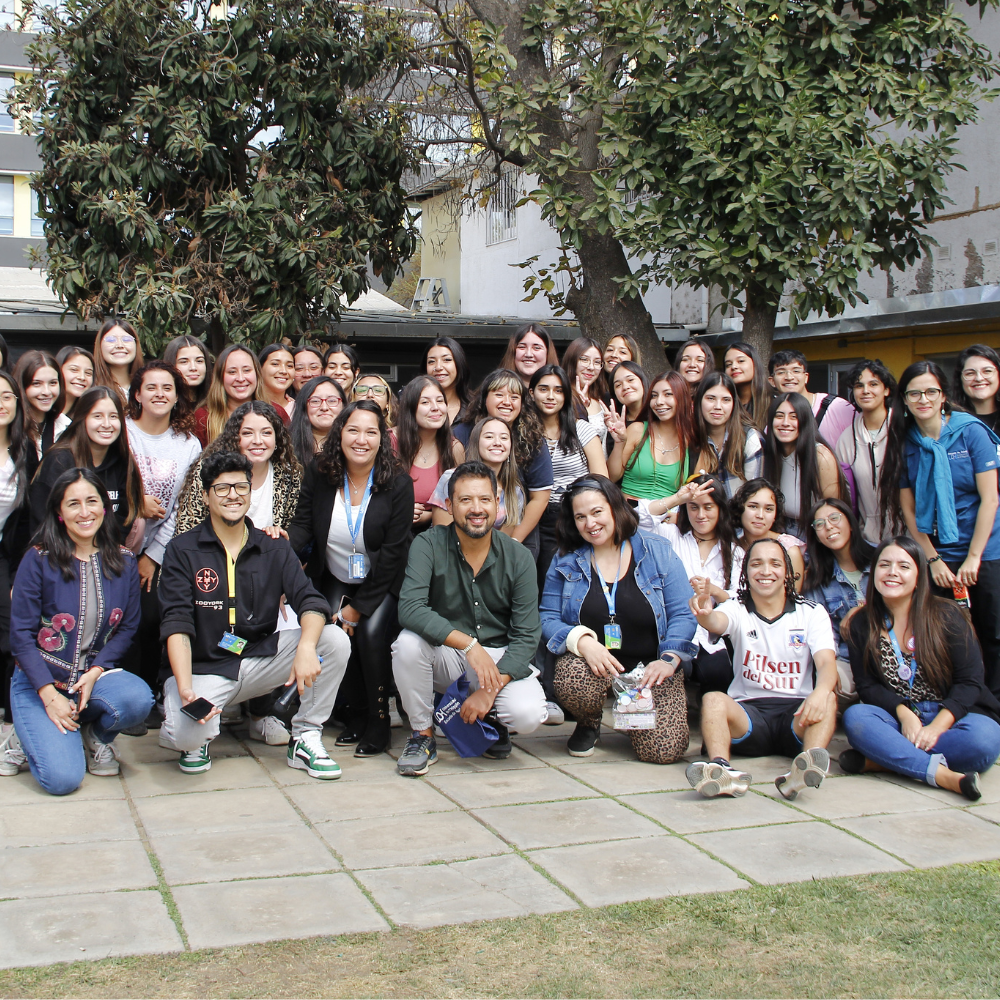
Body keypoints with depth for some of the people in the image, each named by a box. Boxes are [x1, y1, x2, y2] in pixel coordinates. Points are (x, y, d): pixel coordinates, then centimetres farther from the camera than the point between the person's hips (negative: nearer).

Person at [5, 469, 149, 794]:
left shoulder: (123, 562, 1)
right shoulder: (39, 560, -8)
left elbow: (128, 626, 5)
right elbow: (21, 635, -8)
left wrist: (96, 672, -12)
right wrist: (50, 695, -17)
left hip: (97, 675, 3)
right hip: (39, 681, -3)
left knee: (138, 697, -32)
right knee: (62, 778, -23)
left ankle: (96, 737, 3)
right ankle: (27, 741, 14)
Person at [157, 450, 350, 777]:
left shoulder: (274, 549, 5)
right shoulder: (182, 550, -2)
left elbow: (310, 602, -8)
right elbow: (177, 625, -12)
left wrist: (306, 646, -32)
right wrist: (185, 690, -27)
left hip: (262, 658, 3)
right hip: (205, 668, -3)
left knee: (334, 640, -19)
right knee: (183, 734, -33)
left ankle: (305, 740, -4)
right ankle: (200, 739, 8)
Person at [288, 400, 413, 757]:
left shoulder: (398, 483, -14)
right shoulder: (319, 475, -6)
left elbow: (393, 551, -14)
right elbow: (303, 525, -5)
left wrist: (359, 606, -15)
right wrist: (285, 545, -31)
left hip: (382, 583, -2)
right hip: (335, 580, 3)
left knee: (370, 633, -25)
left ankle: (378, 725, -6)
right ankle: (354, 718, 2)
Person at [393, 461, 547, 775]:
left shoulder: (518, 557, -6)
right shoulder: (428, 545, -11)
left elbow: (527, 636, -9)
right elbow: (410, 609, -26)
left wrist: (489, 690, -21)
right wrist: (468, 644, -34)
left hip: (499, 658, 0)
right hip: (445, 658, 0)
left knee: (528, 714, -28)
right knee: (408, 642, -32)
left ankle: (493, 720, 12)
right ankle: (422, 736, -7)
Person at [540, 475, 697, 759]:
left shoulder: (657, 552, 1)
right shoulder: (565, 560, 4)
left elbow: (682, 615, -2)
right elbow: (548, 619, 1)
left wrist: (669, 660, -19)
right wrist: (583, 642, -20)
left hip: (649, 664, 0)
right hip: (590, 661, 1)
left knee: (663, 750, -19)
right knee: (572, 681, -36)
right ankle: (588, 724, 3)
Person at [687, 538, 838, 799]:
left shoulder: (812, 613, 7)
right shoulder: (738, 609, 7)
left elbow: (827, 663, -9)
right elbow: (717, 622, -18)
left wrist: (821, 691, -33)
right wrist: (705, 614, -45)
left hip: (796, 711, 0)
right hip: (748, 711, 0)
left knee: (827, 700, -30)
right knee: (712, 699, -29)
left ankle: (805, 769, -54)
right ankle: (721, 770, -53)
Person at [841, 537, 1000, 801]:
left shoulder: (946, 616, -3)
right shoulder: (862, 625, 4)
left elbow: (969, 681, -6)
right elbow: (867, 685, 0)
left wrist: (936, 727, -21)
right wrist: (904, 714, -20)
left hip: (949, 716, -1)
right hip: (897, 718, 1)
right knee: (855, 717, -30)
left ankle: (877, 761, -30)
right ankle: (942, 775, -38)